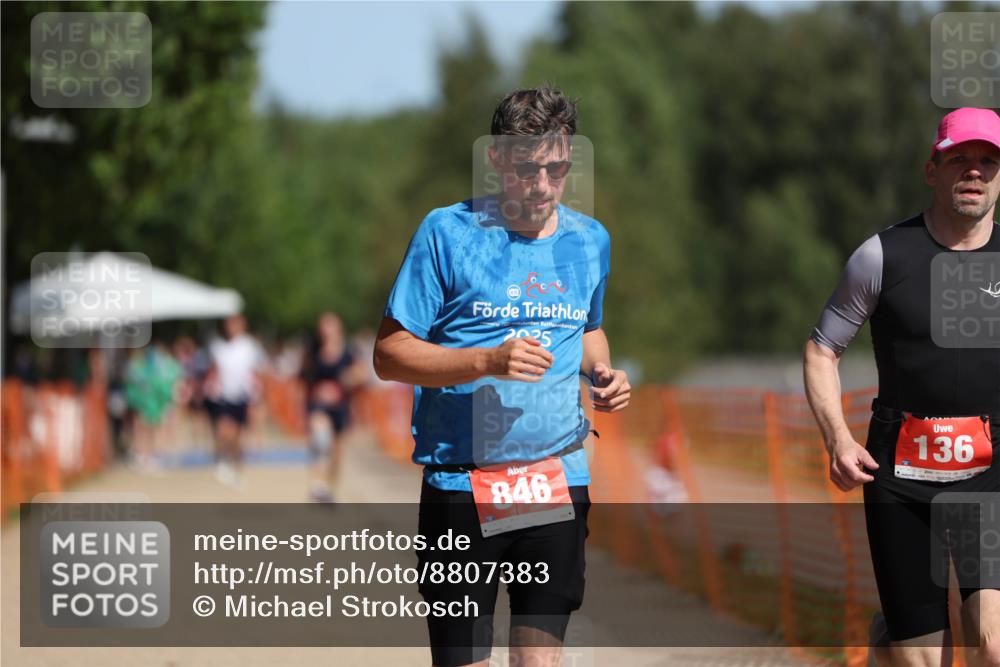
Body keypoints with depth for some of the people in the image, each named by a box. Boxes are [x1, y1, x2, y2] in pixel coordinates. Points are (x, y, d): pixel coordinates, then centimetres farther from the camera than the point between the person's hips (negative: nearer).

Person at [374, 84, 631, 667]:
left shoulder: (590, 241, 9)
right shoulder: (448, 232, -6)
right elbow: (390, 354, -6)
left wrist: (602, 374, 6)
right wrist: (487, 361, -20)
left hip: (560, 481, 4)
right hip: (461, 482, -4)